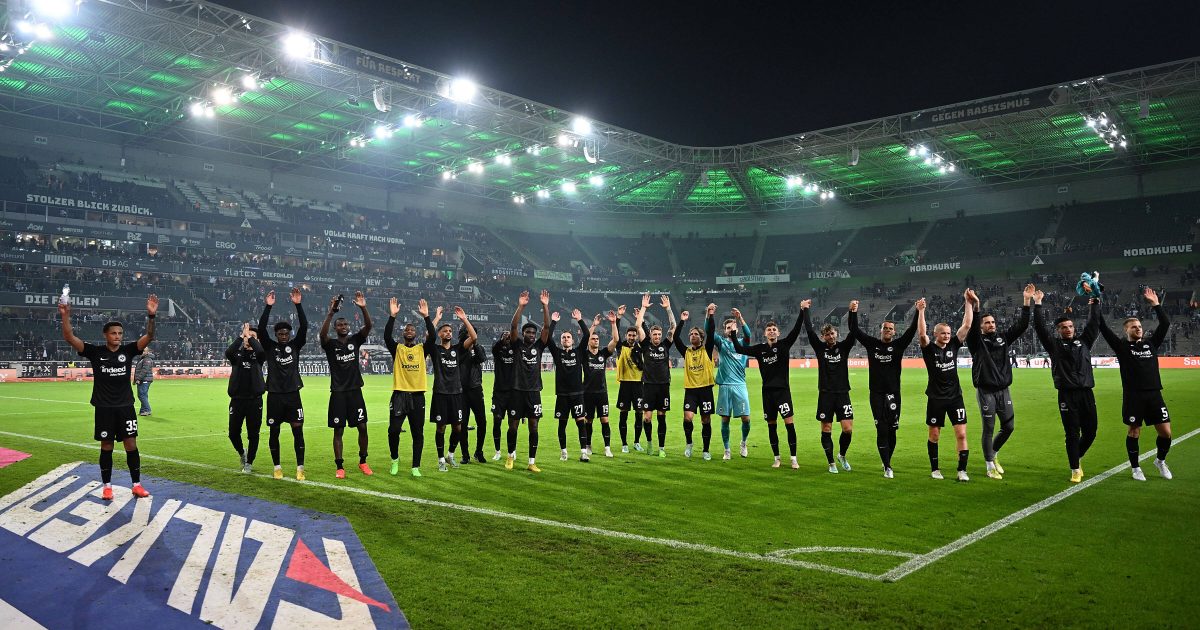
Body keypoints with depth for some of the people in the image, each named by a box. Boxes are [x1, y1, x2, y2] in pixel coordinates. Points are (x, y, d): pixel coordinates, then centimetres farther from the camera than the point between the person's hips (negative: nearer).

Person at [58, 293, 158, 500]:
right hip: (104, 408, -1)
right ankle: (107, 486, 18)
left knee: (131, 445, 2)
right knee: (106, 447, 7)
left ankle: (136, 485, 10)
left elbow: (149, 337, -11)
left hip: (125, 406, 1)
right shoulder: (95, 352, -2)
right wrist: (65, 316, -24)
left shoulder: (128, 350, 1)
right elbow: (69, 338, -10)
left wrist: (151, 316, -26)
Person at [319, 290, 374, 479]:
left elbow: (368, 326, -10)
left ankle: (363, 462, 18)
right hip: (338, 393, -2)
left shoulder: (355, 340, 6)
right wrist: (331, 313, -35)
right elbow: (322, 334, -24)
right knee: (338, 430, 2)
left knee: (362, 427, 2)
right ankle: (340, 467, 9)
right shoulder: (331, 344, -1)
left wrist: (363, 308, -26)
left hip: (355, 391, 2)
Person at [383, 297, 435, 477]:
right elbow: (386, 336, -12)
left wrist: (426, 316, -17)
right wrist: (392, 316, -20)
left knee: (418, 433, 3)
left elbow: (432, 336, -9)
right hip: (399, 395, -1)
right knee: (393, 430, -3)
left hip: (417, 396, 1)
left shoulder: (422, 349, 7)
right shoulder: (397, 349, 5)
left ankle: (416, 467, 12)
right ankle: (395, 459, 22)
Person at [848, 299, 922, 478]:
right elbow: (854, 331, 1)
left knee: (892, 430, 4)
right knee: (881, 430, -5)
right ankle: (887, 467, -2)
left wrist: (918, 311, -15)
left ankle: (887, 461, 23)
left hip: (893, 393, 1)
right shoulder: (872, 344, 6)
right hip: (877, 394, -1)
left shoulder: (898, 345, 5)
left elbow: (912, 330, -5)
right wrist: (853, 312, -10)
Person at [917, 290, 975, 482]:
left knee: (961, 433, -3)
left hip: (955, 396, 3)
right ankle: (934, 469, 20)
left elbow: (967, 325, -2)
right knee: (934, 435, 7)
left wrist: (968, 302, -7)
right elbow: (921, 334, -25)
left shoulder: (953, 345, 3)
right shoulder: (929, 348, -6)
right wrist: (921, 312, -32)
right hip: (936, 398, -3)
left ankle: (962, 470, 3)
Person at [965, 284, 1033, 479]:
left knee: (1008, 427, 9)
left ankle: (993, 454, 34)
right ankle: (990, 466, 10)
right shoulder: (976, 341, -2)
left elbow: (1022, 325, 6)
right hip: (986, 392, -5)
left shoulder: (1003, 339, 12)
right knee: (989, 429, 0)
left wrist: (1026, 301, -3)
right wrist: (975, 306, -36)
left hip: (1004, 391, 5)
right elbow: (971, 327, -21)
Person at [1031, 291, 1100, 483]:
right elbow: (1040, 328, -3)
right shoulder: (1054, 345, 5)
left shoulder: (1084, 341, 15)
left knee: (1090, 432, 8)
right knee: (1072, 433, -1)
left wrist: (1094, 305, 9)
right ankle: (1075, 469, 8)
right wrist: (1037, 305, -6)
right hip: (1067, 395, -4)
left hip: (1086, 393, 4)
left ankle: (1077, 457, 34)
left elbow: (1094, 324, 14)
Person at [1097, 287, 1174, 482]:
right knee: (1134, 431, 5)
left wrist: (1155, 304, 7)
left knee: (1165, 432, 3)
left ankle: (1160, 461, 29)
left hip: (1154, 394, 4)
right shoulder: (1122, 346, 1)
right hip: (1133, 396, -4)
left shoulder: (1151, 343, 12)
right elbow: (1104, 329, -7)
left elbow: (1165, 324, 10)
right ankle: (1135, 467, 19)